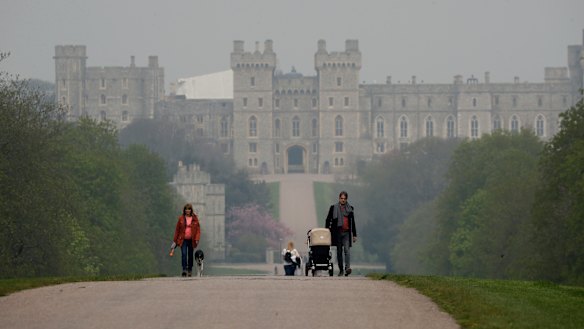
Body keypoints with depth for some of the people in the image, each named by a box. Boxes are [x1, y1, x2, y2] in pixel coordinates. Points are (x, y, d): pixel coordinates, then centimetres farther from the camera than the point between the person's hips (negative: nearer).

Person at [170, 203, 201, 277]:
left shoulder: (195, 218, 3)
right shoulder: (181, 218, 3)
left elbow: (198, 229, 1)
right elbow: (177, 230, 6)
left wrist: (197, 239, -11)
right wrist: (175, 240, 4)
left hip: (191, 240, 1)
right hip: (183, 240, -1)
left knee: (190, 255, 8)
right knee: (184, 254, -17)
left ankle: (190, 271, 19)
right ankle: (184, 270, -21)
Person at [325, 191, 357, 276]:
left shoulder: (350, 208, 10)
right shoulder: (333, 208, 6)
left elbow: (353, 222, 15)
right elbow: (328, 220, 10)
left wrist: (354, 235, 13)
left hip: (347, 233, 0)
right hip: (337, 232, 0)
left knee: (347, 250, -15)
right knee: (339, 252, 5)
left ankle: (347, 268, -24)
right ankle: (341, 270, 10)